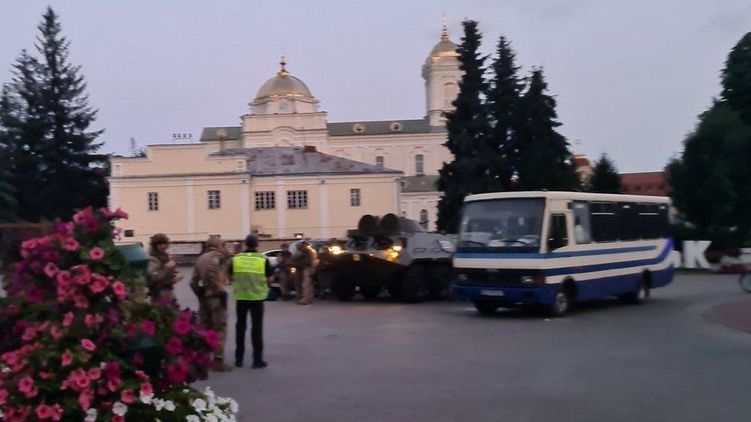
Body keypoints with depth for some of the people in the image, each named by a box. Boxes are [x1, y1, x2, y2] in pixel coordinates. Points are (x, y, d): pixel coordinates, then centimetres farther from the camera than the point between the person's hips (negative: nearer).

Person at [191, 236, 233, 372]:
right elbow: (212, 274, -27)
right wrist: (220, 290, -19)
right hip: (216, 297, -8)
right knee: (219, 329, -3)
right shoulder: (217, 256, -9)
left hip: (204, 296, 8)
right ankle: (218, 360, -4)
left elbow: (193, 281, 12)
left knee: (204, 329, 14)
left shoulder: (200, 258, 15)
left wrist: (199, 293, 17)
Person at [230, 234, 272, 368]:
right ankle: (257, 359, 4)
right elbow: (269, 279, -2)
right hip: (257, 297, -2)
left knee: (240, 326, 13)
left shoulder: (236, 259, -3)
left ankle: (239, 358, 18)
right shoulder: (263, 260, -8)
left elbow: (231, 277, 5)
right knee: (257, 327, 4)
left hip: (241, 297, 2)